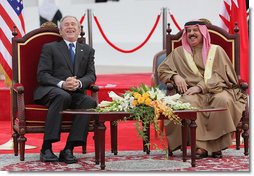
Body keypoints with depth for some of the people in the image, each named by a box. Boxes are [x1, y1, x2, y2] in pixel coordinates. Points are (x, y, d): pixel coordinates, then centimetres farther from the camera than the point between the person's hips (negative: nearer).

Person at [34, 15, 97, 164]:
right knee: (62, 96, -38)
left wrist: (79, 83, -14)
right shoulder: (50, 48, 12)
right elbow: (42, 75, 0)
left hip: (76, 93, 3)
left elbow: (91, 75, 11)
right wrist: (62, 84, -19)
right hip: (51, 92, -3)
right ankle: (46, 148, -37)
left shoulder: (88, 51, 22)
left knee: (90, 102, -30)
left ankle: (69, 149, -30)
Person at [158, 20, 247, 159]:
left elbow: (219, 75, 1)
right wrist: (175, 76, -5)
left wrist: (200, 87, -14)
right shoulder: (179, 52, 21)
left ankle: (217, 144, -29)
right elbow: (162, 69, 17)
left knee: (223, 100, -37)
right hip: (193, 92, 0)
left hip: (216, 90, 0)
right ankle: (201, 146, -38)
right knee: (189, 102, -37)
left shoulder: (216, 50, 14)